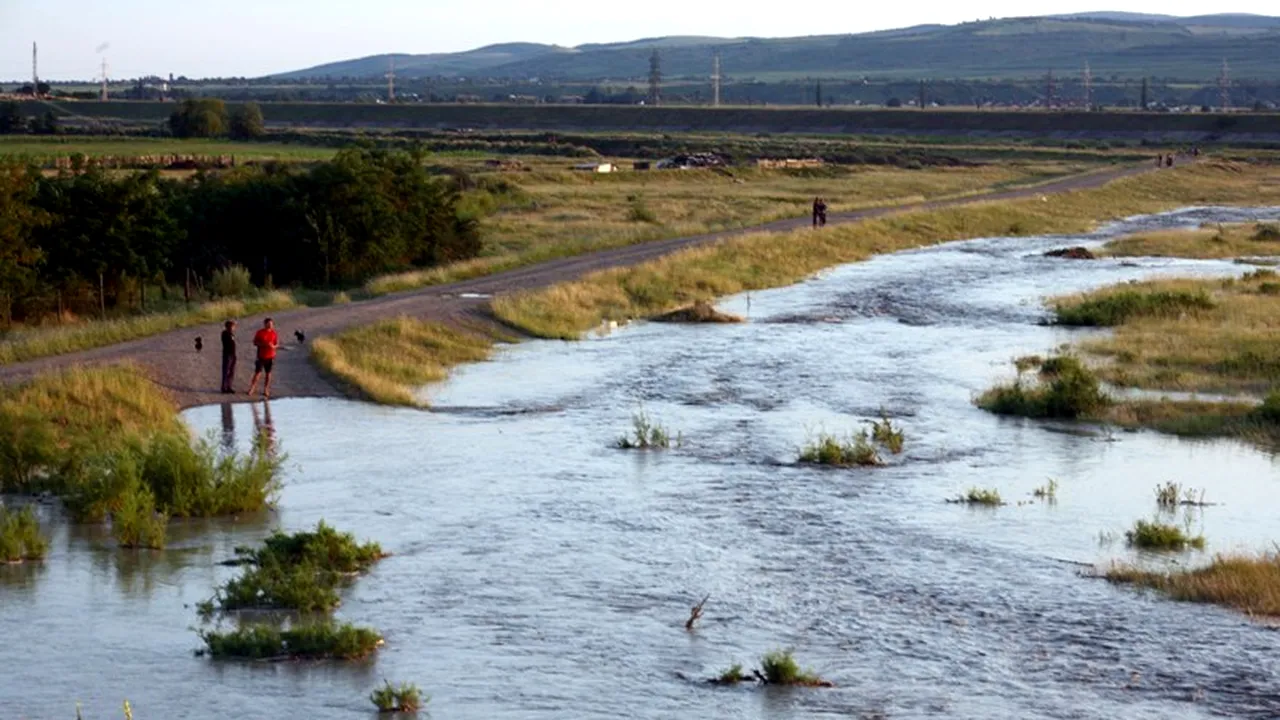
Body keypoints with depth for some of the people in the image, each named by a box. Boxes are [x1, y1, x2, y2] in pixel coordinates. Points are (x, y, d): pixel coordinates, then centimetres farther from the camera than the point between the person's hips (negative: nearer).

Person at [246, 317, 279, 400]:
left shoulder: (274, 334, 4)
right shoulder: (260, 333, -3)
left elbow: (277, 344, 8)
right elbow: (255, 343, -5)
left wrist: (273, 346, -15)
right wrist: (263, 344, -19)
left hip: (270, 356, 3)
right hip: (261, 356, -3)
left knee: (268, 373, 6)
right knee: (258, 372, -7)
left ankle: (266, 390, 14)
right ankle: (252, 389, -5)